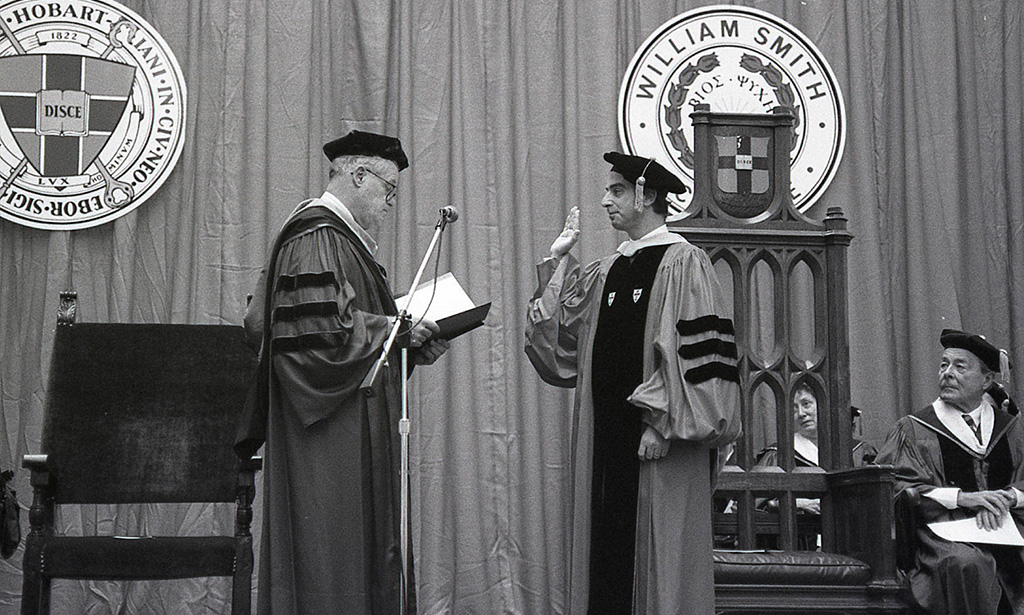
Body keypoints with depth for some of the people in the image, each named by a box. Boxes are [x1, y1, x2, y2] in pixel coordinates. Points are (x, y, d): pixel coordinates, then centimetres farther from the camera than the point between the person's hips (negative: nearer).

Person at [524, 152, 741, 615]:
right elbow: (561, 340, 14)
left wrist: (660, 421, -19)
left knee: (657, 557, -3)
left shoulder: (682, 262, -5)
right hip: (606, 434, 7)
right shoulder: (605, 272, 16)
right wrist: (558, 262, 10)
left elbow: (695, 351, -12)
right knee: (608, 552, 7)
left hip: (657, 437, -7)